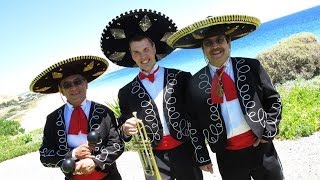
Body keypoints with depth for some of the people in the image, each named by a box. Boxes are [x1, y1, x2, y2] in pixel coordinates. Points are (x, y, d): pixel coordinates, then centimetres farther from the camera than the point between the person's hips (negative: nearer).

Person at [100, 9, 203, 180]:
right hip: (153, 158, 1)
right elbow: (124, 131, 7)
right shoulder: (126, 92, 4)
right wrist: (126, 129, -15)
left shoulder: (181, 77, -1)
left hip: (185, 152, -1)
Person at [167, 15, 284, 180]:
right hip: (227, 156, 0)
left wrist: (269, 133, -4)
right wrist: (202, 157, 3)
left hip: (260, 148, 0)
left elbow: (273, 100, 5)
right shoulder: (195, 83, -3)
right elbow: (194, 124, 3)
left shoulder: (251, 67, -3)